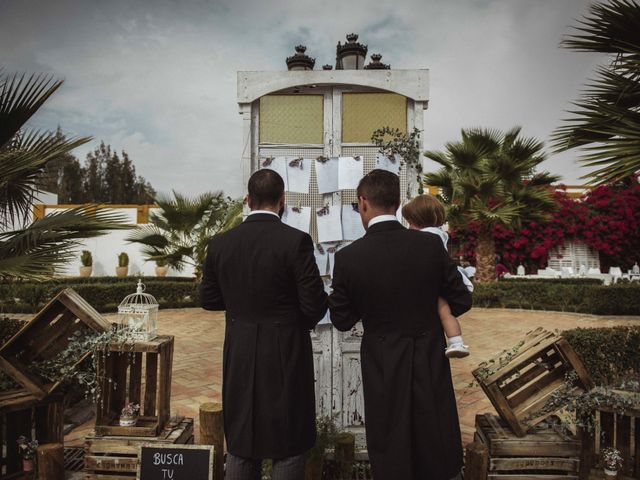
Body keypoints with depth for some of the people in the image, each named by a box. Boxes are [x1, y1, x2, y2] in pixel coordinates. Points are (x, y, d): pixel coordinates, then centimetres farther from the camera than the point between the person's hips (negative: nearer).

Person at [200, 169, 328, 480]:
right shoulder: (296, 241, -15)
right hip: (286, 354, -4)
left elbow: (209, 299, 6)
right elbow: (315, 305, -14)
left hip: (239, 356, 4)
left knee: (241, 443, 19)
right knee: (288, 444, 11)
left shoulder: (220, 243, -3)